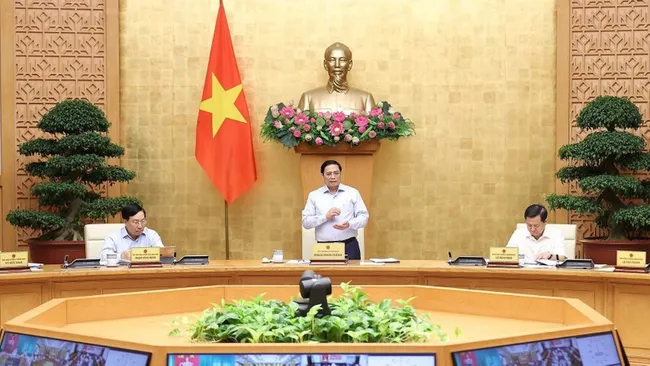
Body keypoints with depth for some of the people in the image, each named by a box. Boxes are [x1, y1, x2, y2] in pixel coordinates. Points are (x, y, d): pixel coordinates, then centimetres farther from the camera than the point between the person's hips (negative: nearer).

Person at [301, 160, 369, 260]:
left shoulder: (353, 193, 8)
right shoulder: (314, 195, 9)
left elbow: (363, 216, 4)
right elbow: (306, 222, 3)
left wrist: (349, 224, -16)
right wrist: (325, 217, -13)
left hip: (349, 246, 0)